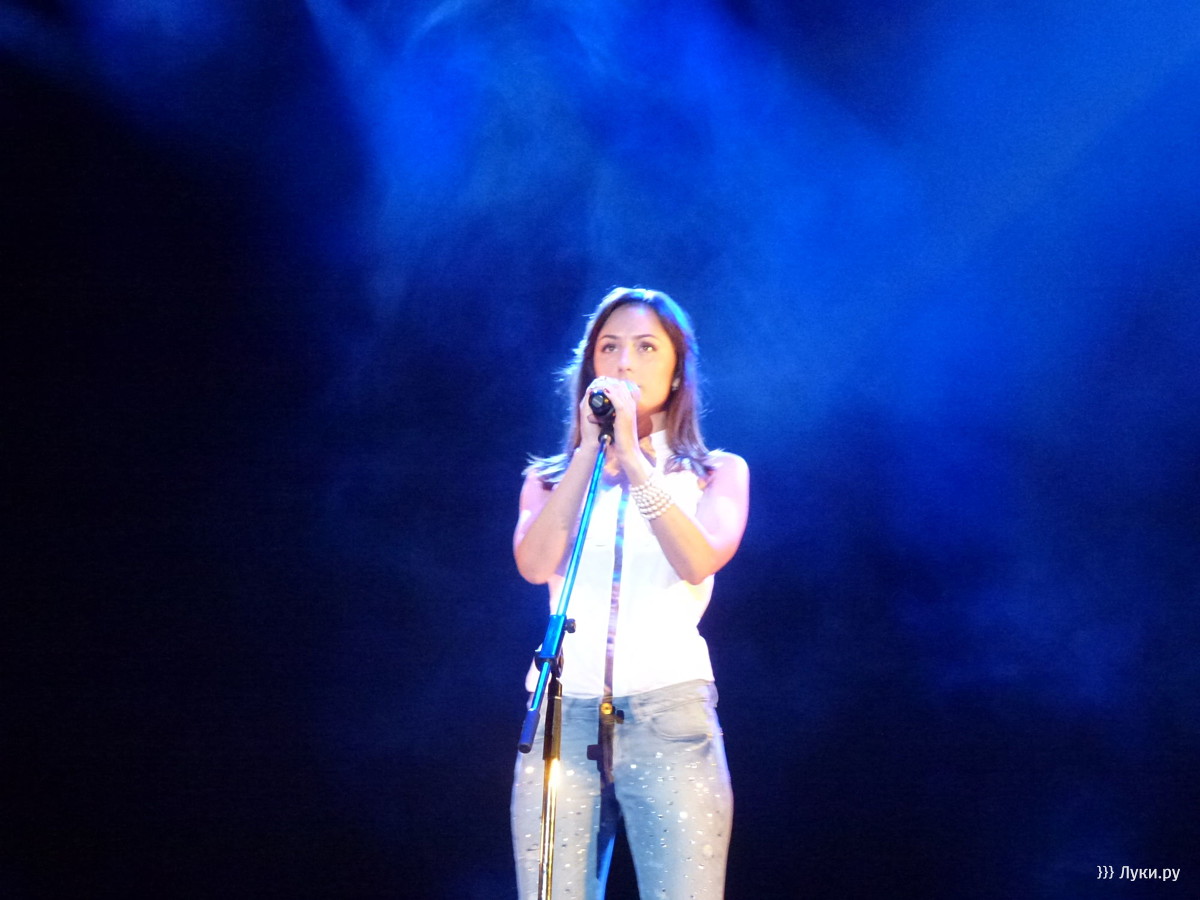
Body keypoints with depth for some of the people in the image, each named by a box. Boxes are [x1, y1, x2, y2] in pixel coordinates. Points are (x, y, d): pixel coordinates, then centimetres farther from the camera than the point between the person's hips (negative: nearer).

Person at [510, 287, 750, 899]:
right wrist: (590, 449, -3)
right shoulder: (551, 477, 18)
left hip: (671, 714, -1)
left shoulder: (718, 473, 13)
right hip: (562, 716, 2)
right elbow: (534, 564, -3)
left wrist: (633, 457, -10)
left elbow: (699, 561, -8)